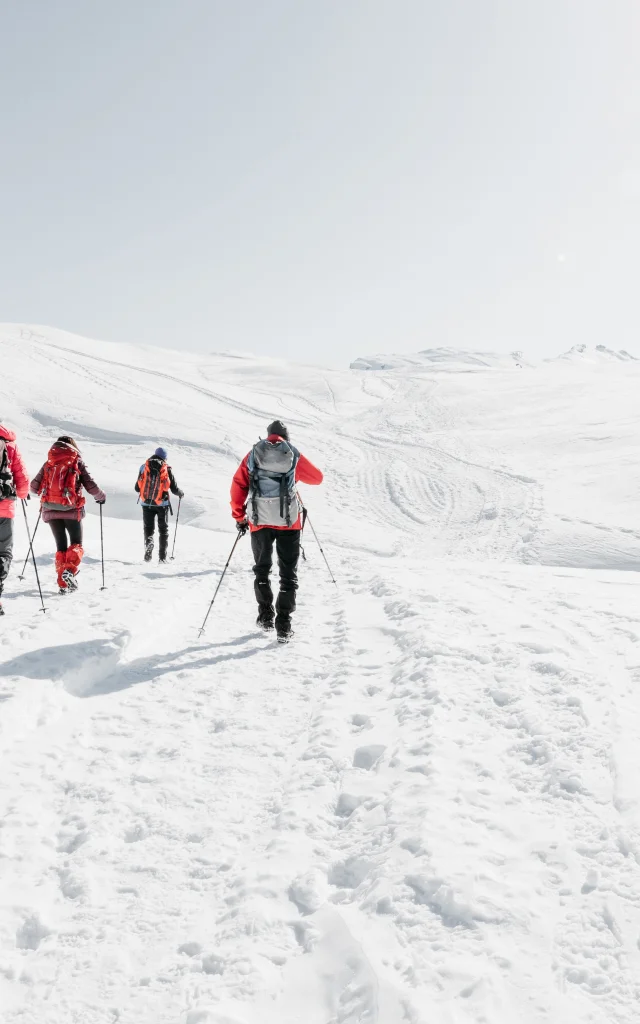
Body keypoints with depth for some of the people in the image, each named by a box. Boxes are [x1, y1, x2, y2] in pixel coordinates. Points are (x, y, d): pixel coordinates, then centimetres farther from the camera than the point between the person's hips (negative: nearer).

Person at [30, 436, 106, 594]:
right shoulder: (77, 462, 3)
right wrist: (101, 497, 16)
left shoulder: (48, 463, 10)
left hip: (51, 510, 3)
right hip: (72, 510, -2)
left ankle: (63, 583, 6)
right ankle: (70, 570, -15)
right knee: (76, 543, 11)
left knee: (61, 546, 12)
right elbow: (91, 486, -3)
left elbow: (34, 487, 8)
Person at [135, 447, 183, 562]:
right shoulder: (167, 469, -5)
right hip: (162, 504, -1)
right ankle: (162, 556, 9)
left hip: (146, 504, 1)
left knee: (148, 528, 13)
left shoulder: (144, 467, 0)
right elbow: (174, 489, -4)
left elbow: (137, 488, 4)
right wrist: (181, 493, 19)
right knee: (163, 530, 13)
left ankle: (148, 543, -17)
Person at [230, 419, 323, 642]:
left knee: (261, 570, 21)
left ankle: (265, 616, 23)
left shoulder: (253, 455, 7)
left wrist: (239, 517, 10)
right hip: (288, 521, -1)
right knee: (288, 573, 6)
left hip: (259, 521, 2)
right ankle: (283, 625, 1)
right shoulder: (293, 455, 2)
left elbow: (238, 486, 1)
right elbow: (317, 478, 14)